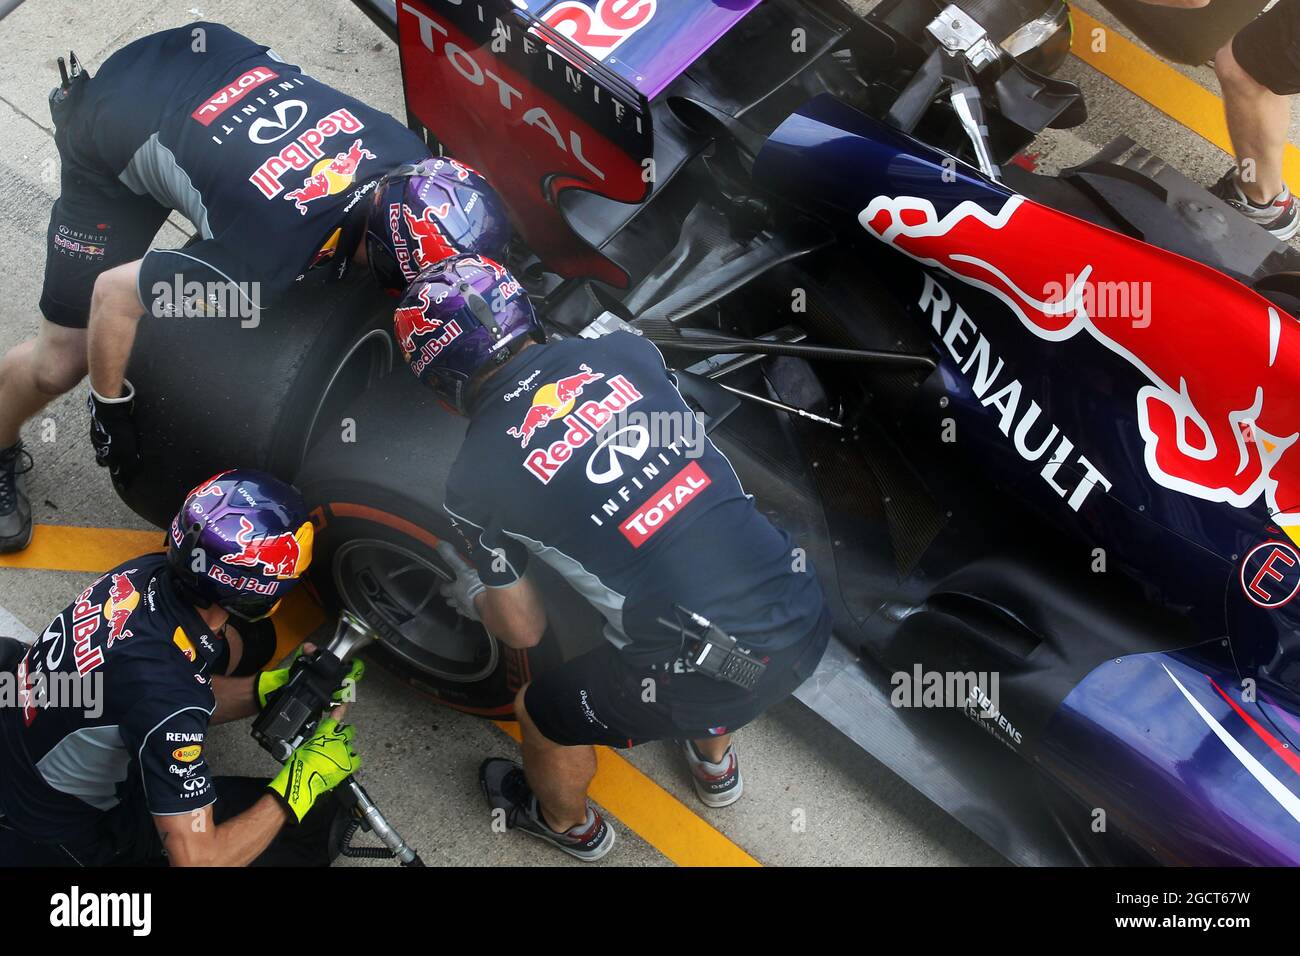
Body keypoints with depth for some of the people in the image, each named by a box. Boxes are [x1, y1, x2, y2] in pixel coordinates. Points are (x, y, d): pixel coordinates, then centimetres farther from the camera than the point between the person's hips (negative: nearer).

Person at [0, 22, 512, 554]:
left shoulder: (411, 159, -24)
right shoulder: (268, 264, -41)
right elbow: (113, 296, -28)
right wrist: (110, 412, -13)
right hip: (114, 142, -5)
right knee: (61, 362, -2)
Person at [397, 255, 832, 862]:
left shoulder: (475, 481, -4)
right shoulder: (626, 351, 4)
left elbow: (523, 630, 10)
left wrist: (473, 599, 32)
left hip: (705, 680, -4)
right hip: (808, 620, 5)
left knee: (542, 713, 25)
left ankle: (571, 825, 55)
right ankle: (714, 763, 63)